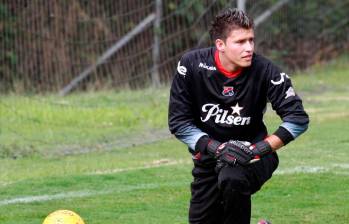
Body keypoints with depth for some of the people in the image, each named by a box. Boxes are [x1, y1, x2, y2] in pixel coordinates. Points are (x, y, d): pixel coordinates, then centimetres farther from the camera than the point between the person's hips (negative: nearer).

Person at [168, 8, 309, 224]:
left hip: (252, 156, -3)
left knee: (232, 178, -35)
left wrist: (258, 149, -28)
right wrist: (217, 148, -25)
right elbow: (179, 122, -12)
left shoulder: (264, 71, -18)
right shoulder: (191, 65, -15)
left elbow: (298, 119, -18)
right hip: (209, 156, 3)